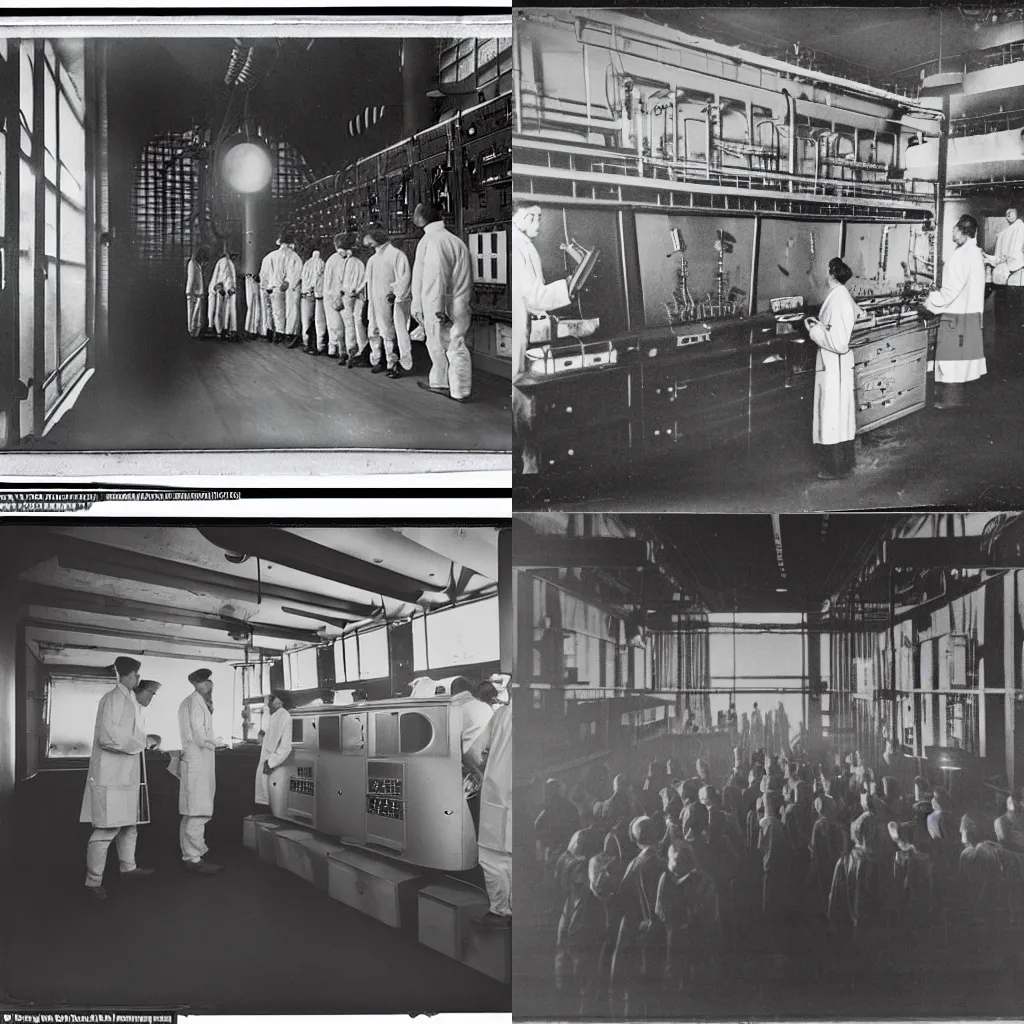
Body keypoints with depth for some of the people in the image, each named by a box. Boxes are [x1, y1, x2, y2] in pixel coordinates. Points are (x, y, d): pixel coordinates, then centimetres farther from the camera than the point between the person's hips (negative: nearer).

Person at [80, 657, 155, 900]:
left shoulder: (127, 699, 15)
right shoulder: (114, 698, -16)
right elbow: (108, 737, -24)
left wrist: (142, 739, 8)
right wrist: (138, 744, -13)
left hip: (125, 774, 10)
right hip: (111, 775, -10)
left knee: (129, 823, 20)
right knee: (107, 828, -7)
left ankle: (128, 866, 33)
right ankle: (93, 881, -1)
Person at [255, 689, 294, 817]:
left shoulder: (284, 717, -14)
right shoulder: (274, 717, 15)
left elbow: (285, 746, -19)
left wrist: (271, 763, -18)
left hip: (278, 768, -9)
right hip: (269, 766, 9)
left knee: (279, 811, -5)